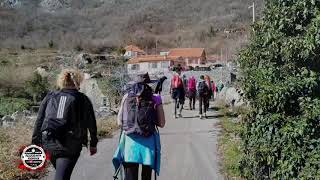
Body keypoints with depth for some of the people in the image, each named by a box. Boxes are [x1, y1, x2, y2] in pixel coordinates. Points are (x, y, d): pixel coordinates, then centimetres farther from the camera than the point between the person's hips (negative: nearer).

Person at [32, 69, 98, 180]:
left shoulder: (49, 97, 11)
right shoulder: (82, 99, 3)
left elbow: (39, 121, 9)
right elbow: (91, 124, 6)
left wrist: (36, 144, 14)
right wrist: (93, 144, 17)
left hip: (49, 143, 4)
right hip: (70, 145, -4)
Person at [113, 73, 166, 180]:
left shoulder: (126, 97, 1)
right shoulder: (154, 99, -5)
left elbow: (119, 122, 5)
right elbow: (161, 124, -4)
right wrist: (159, 103, 7)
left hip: (130, 142, 1)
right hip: (148, 143, 0)